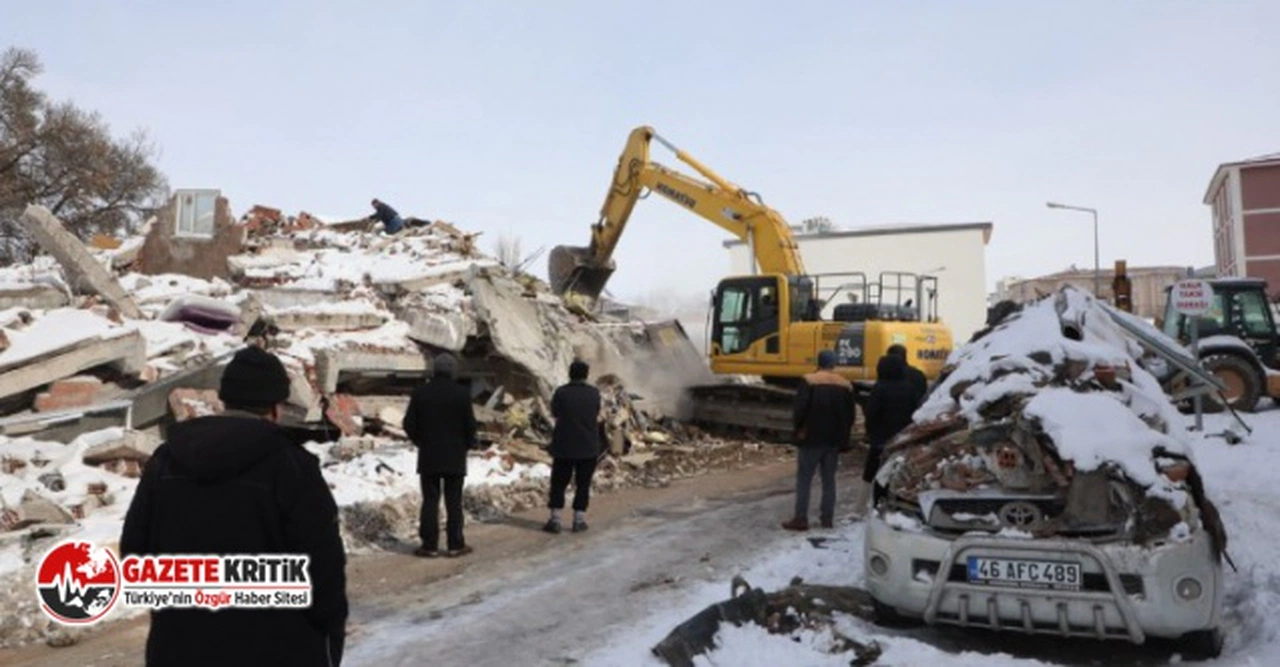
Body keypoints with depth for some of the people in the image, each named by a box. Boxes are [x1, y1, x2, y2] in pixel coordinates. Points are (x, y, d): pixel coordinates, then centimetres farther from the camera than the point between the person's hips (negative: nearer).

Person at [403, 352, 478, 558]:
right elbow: (470, 425, -7)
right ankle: (455, 545, 8)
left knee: (430, 501, 6)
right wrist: (467, 445, 10)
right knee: (454, 502, 5)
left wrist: (421, 442, 13)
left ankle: (429, 545, 6)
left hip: (428, 456, 1)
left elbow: (409, 424, -2)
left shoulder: (420, 392, -3)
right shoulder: (462, 393, -7)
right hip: (455, 457, -1)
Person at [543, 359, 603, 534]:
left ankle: (555, 520, 7)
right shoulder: (594, 393, -4)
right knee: (583, 484, 10)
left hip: (563, 446, -1)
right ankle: (579, 520, 10)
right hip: (588, 447, 1)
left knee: (558, 483, 8)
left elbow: (555, 413, 2)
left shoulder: (561, 392, -9)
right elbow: (597, 415, 7)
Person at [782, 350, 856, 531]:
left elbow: (800, 408, -16)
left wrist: (798, 427, -1)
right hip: (834, 440, 5)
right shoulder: (845, 385, 6)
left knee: (804, 479, 0)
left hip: (812, 438, -5)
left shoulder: (809, 381, -10)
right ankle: (828, 518, 14)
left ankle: (801, 519, -2)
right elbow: (851, 414, 8)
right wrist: (842, 435, 17)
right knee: (829, 479, 12)